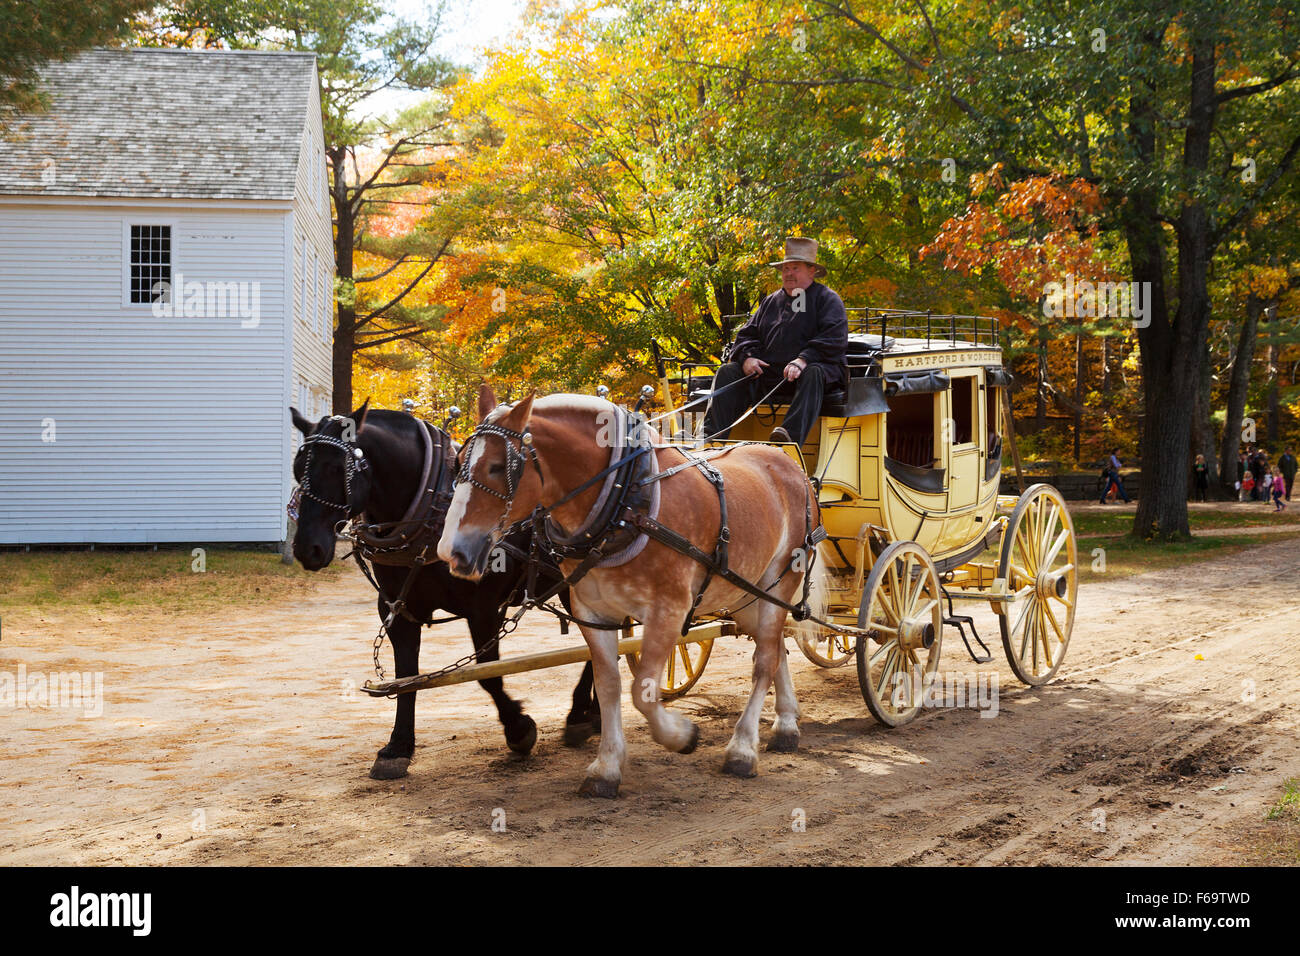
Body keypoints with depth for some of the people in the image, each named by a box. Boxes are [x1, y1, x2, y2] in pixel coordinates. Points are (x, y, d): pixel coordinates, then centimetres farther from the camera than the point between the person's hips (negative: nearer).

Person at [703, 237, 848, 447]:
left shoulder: (827, 299, 7)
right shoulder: (771, 301, 25)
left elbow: (834, 339, -9)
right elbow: (748, 333, 22)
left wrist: (803, 360, -25)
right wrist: (746, 357, -3)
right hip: (768, 371, 5)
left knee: (812, 375, -39)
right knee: (727, 372, -13)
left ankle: (791, 435, -58)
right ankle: (712, 437, -24)